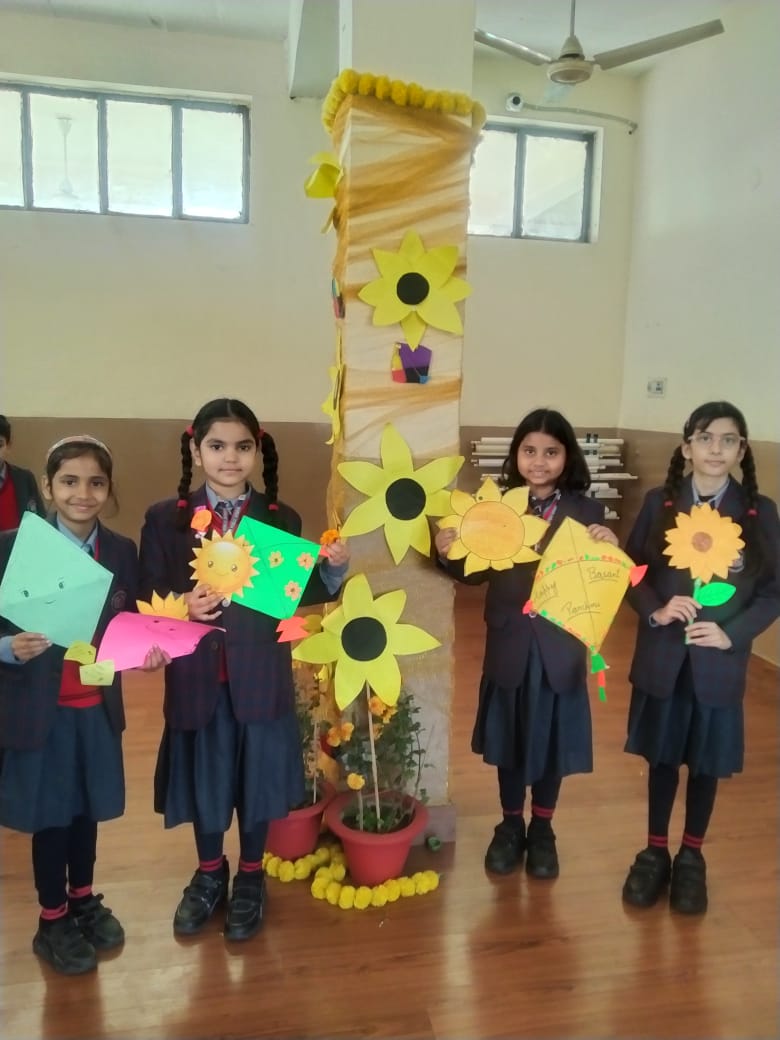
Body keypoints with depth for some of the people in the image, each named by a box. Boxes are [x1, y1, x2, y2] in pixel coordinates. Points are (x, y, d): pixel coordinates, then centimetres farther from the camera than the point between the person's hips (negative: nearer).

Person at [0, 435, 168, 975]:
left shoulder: (123, 551, -3)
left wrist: (148, 652, -15)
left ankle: (84, 900, 44)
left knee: (87, 808, 20)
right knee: (49, 815, 12)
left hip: (98, 705, 3)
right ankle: (52, 921, 35)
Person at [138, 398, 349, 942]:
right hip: (196, 678, 0)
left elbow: (294, 594, 2)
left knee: (258, 777, 14)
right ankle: (209, 874, 43)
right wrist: (183, 606, -23)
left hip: (261, 677, 0)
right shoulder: (165, 519, -4)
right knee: (204, 777, 17)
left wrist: (334, 570, -15)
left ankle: (250, 879, 38)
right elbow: (147, 600, -3)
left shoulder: (282, 520, -2)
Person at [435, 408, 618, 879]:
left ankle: (542, 830, 37)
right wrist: (449, 555, -20)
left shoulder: (587, 511, -5)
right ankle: (510, 826, 37)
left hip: (560, 648, 0)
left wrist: (610, 551, -25)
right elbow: (478, 572, -2)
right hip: (509, 646, 0)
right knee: (510, 739, 16)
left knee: (552, 740, 15)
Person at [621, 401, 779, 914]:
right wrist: (655, 611, -16)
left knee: (707, 763, 13)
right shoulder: (659, 502, -2)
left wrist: (733, 633, -14)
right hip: (662, 656, 1)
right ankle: (655, 852, 32)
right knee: (663, 757, 14)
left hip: (720, 662, 0)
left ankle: (692, 857, 34)